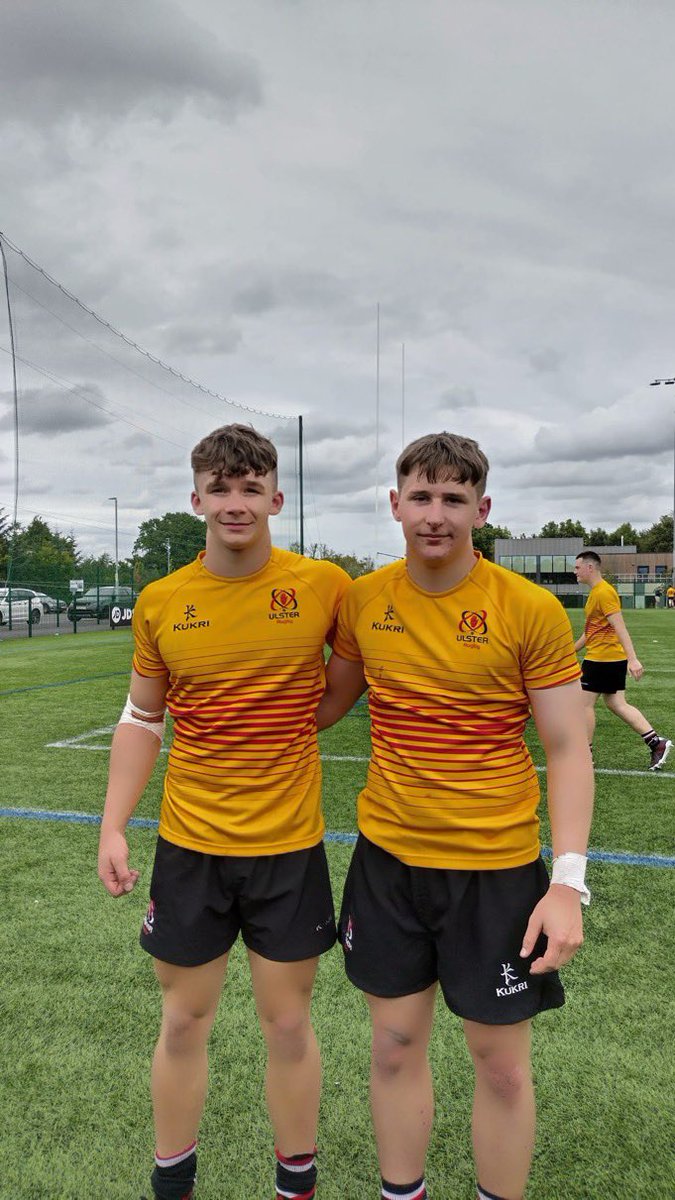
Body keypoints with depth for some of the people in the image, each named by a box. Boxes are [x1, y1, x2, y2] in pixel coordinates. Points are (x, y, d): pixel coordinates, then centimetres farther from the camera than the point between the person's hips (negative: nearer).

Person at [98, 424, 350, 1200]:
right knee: (182, 1023, 18)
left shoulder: (323, 586, -9)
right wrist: (113, 828, 0)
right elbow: (141, 718, 6)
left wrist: (307, 708, -7)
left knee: (287, 1025, 15)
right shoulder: (160, 602, -3)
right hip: (189, 845, 2)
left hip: (289, 846, -1)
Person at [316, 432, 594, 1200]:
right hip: (387, 857, 3)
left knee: (500, 1062, 13)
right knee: (395, 1046, 17)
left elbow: (568, 750, -8)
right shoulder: (362, 601, -2)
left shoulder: (531, 610, -12)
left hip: (496, 865, -2)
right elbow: (328, 704, 13)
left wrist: (568, 882, -14)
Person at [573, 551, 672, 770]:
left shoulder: (603, 592, -16)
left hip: (602, 659, -10)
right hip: (614, 659, 10)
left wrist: (632, 659, -27)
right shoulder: (596, 592, 15)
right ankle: (657, 743, 11)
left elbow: (620, 628, -23)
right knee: (617, 704, 11)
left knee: (584, 704, 0)